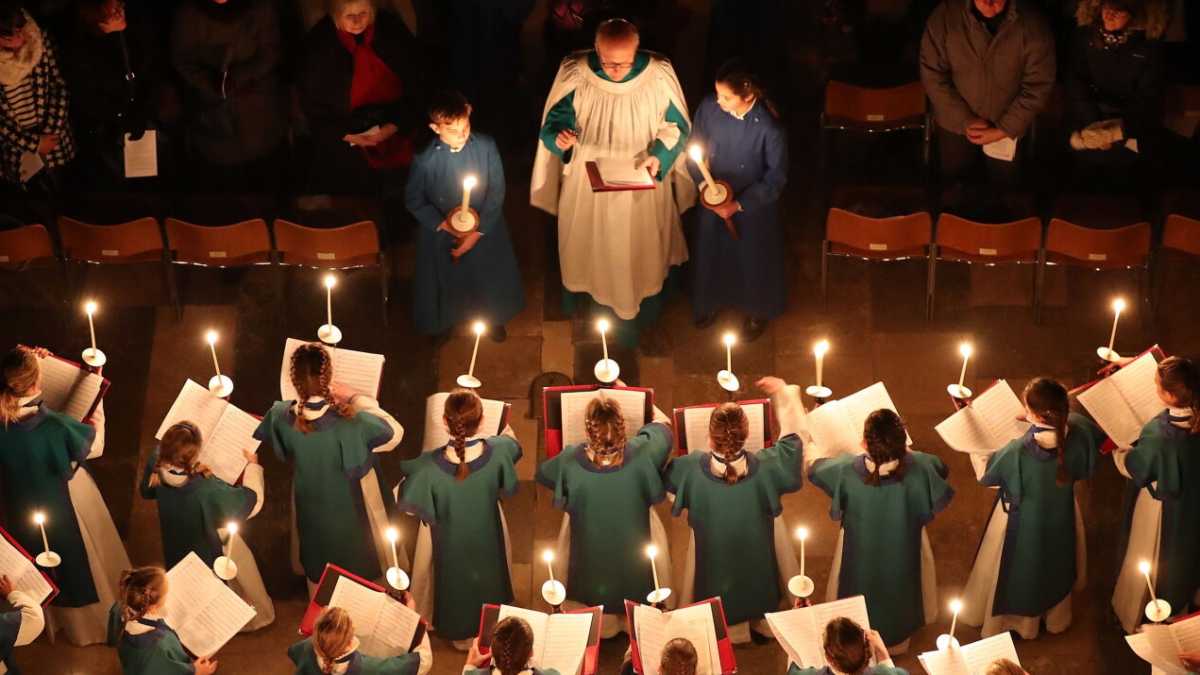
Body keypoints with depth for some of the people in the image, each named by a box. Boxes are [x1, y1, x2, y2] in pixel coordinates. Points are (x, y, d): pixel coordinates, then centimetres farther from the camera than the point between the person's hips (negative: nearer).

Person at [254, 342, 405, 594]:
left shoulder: (281, 416, -29)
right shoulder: (353, 422, -40)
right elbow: (395, 433, -19)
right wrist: (355, 399, -12)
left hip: (312, 513, 3)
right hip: (352, 511, -3)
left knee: (318, 574, 31)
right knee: (362, 573, 28)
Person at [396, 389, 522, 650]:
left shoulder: (429, 466, -39)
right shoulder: (498, 452, -33)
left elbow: (413, 507, -22)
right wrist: (509, 437, 18)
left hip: (449, 541, -1)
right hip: (487, 536, 1)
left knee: (455, 578, 30)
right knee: (487, 572, 33)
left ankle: (459, 631, 55)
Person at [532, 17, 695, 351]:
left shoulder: (659, 77, -19)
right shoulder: (575, 75, -19)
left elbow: (675, 126, -5)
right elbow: (554, 120, -7)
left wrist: (659, 156, -24)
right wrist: (560, 137, -31)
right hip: (587, 186, 0)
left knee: (636, 256, 17)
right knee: (588, 249, 20)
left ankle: (632, 319, 39)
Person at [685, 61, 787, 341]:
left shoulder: (769, 127, -33)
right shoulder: (709, 109, -23)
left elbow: (776, 177, -19)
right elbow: (695, 149, -4)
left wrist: (738, 205, -21)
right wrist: (703, 184, -18)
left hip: (754, 206, -3)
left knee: (753, 258, 21)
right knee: (710, 252, 26)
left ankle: (757, 313, 51)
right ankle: (712, 301, 57)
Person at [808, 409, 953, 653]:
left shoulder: (846, 471, -34)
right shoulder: (918, 467, -33)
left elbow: (815, 470, -12)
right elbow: (941, 469, -8)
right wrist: (904, 453, 6)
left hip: (861, 554, -1)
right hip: (903, 551, 1)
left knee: (863, 592, 30)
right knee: (899, 589, 32)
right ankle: (897, 638, 58)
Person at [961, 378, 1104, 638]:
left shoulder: (1018, 451, -41)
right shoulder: (1078, 434, -30)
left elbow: (987, 475, -19)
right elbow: (1096, 433, -3)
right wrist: (1061, 416, 0)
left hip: (1023, 524, -3)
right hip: (1060, 520, 3)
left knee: (1015, 570, 26)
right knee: (1055, 567, 32)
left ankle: (999, 619, 52)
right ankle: (1056, 616, 57)